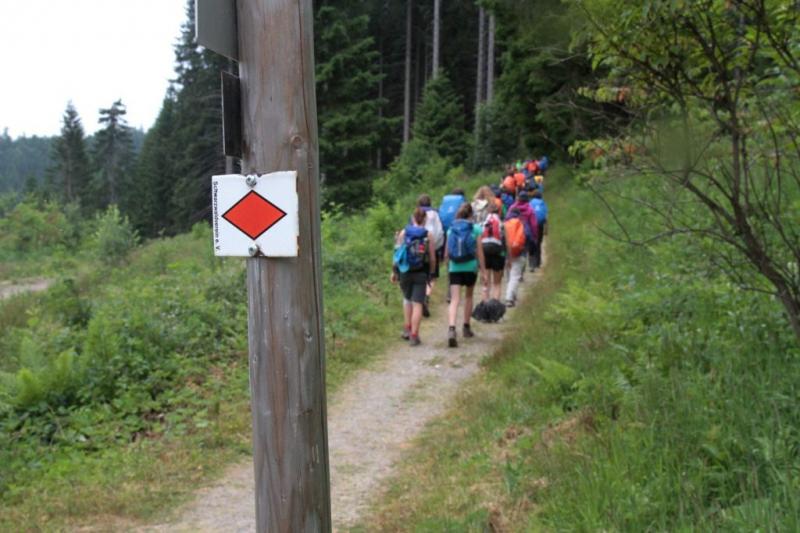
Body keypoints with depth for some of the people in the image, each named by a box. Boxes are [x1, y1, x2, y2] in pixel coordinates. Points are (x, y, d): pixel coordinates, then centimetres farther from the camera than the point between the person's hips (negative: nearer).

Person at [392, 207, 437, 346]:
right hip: (421, 273, -2)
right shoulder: (427, 235, -5)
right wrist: (430, 273, 10)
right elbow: (432, 258, -5)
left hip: (405, 272, 2)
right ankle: (414, 335, -1)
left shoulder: (403, 233, -2)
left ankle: (407, 328, 21)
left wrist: (394, 271, 7)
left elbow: (397, 253, -3)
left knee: (407, 298, 24)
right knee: (417, 304, 1)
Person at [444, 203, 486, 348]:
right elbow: (479, 252, -4)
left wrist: (448, 267, 21)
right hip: (470, 267, -1)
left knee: (454, 300, -5)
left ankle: (451, 329, -26)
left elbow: (446, 253, 7)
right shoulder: (476, 229, -3)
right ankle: (466, 327, 31)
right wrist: (483, 271, 2)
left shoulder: (451, 229, 4)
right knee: (468, 296, 21)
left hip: (454, 268, 1)